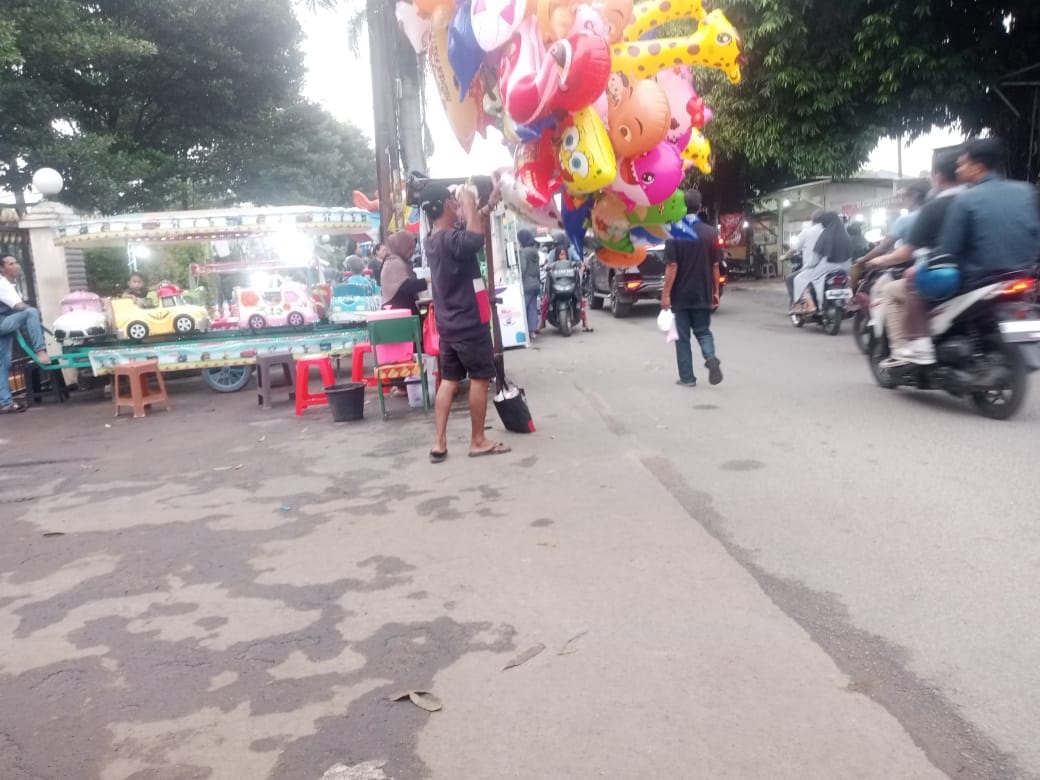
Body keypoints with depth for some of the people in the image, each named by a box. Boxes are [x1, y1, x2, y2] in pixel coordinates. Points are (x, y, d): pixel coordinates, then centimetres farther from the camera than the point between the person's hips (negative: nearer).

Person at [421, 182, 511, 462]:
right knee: (480, 378, 3)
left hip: (449, 325, 9)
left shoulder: (433, 240, 10)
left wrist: (472, 208, 18)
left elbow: (467, 233, 27)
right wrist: (469, 202, -27)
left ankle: (439, 443, 9)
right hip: (469, 323, -9)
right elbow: (475, 239, -41)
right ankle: (478, 441, 11)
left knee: (449, 380, 10)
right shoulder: (451, 239, -19)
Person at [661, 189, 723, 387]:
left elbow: (672, 266, -14)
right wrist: (715, 291, 12)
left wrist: (666, 294, -9)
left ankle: (687, 377, 9)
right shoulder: (711, 232, 0)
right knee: (703, 331, 16)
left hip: (680, 295, -2)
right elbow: (715, 265, 3)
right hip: (703, 294, 3)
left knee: (682, 336, 7)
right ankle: (711, 357, -13)